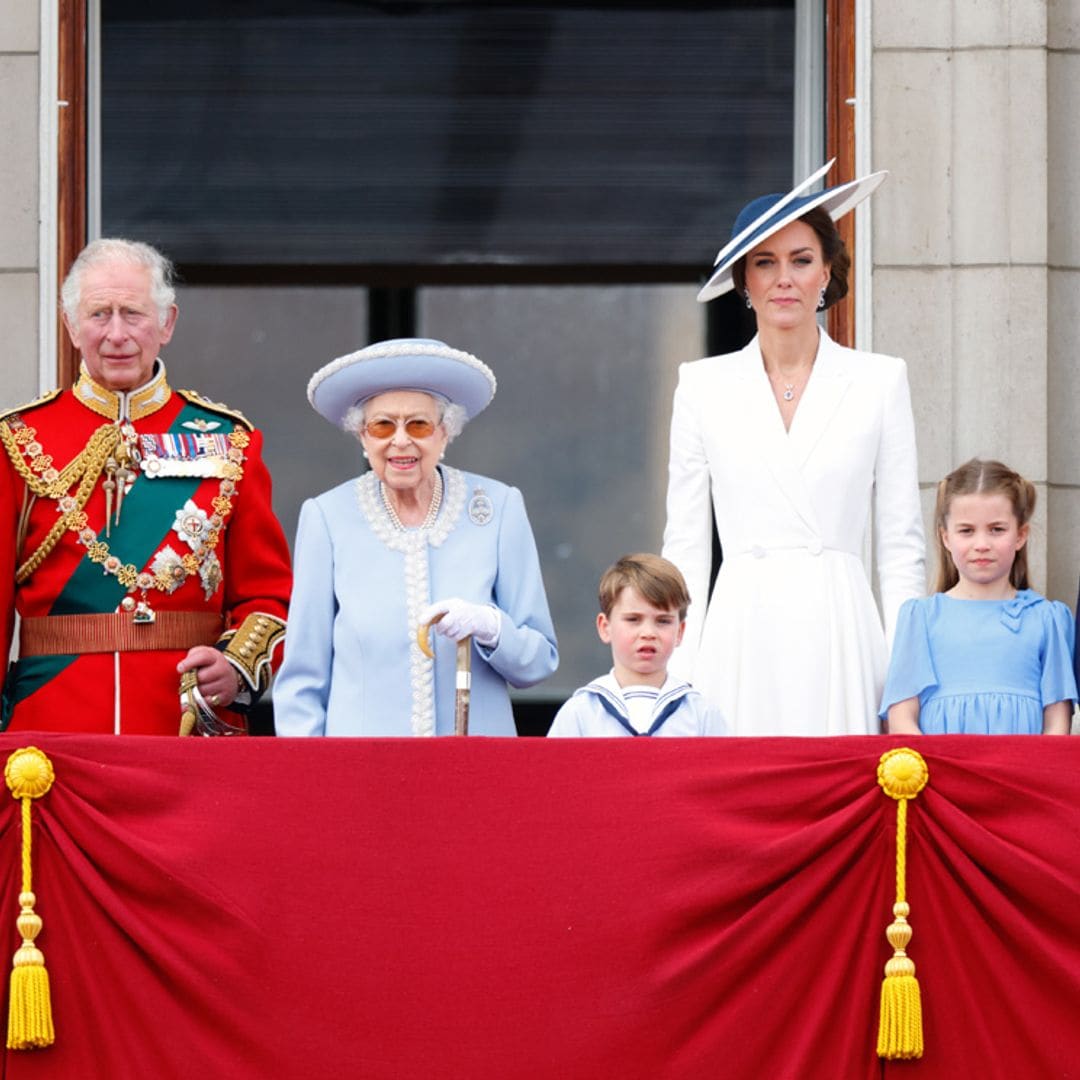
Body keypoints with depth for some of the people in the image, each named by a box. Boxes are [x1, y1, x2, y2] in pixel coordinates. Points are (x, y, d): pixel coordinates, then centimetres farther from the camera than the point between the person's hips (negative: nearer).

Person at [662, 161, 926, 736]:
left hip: (838, 630, 0)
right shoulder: (704, 386, 9)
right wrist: (677, 677, 1)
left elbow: (901, 544, 7)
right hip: (740, 640, 1)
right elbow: (685, 543, 9)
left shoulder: (880, 381, 7)